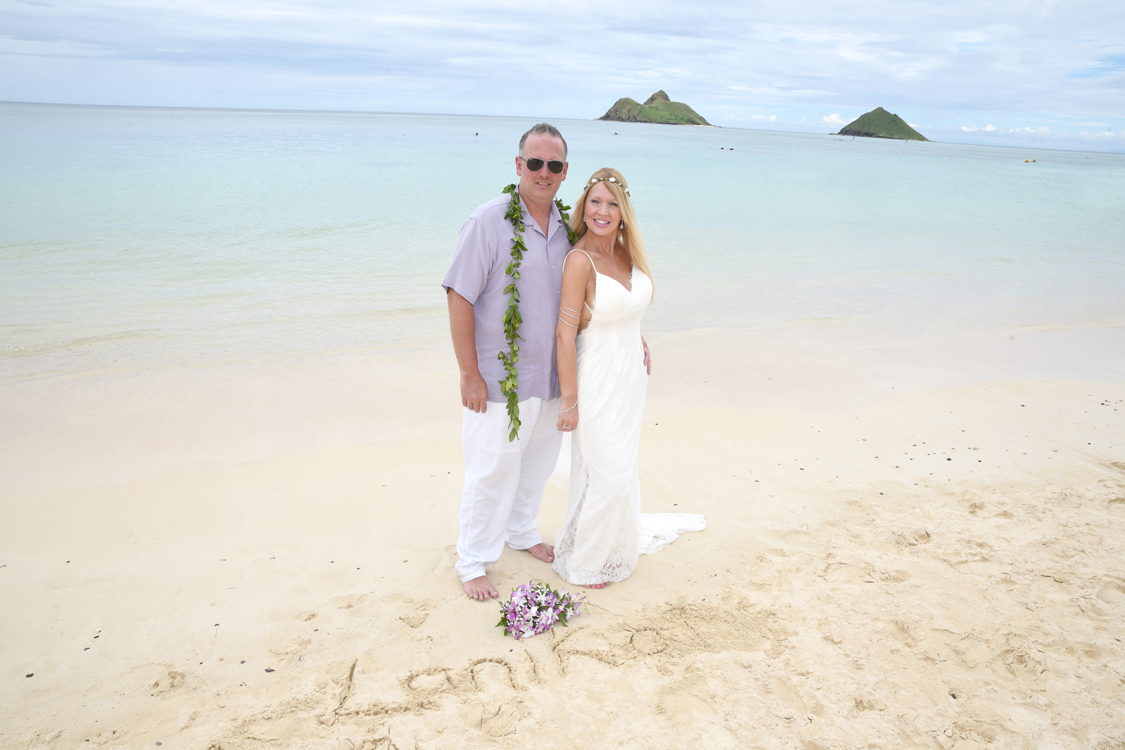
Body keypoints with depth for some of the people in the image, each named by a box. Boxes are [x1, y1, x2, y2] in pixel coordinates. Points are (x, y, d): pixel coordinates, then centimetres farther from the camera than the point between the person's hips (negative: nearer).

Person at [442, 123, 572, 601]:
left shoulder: (567, 227, 4)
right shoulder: (488, 222, -15)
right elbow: (459, 299, -15)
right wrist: (470, 375, -15)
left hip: (550, 376, 6)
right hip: (499, 378, -6)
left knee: (538, 461, 20)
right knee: (492, 469, 4)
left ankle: (520, 531, 44)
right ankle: (472, 560, 23)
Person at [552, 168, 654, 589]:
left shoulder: (627, 252, 2)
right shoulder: (579, 261, -21)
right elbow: (564, 333, -21)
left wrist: (640, 344, 12)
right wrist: (569, 400, -20)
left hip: (631, 374, 8)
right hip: (598, 380, -7)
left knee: (622, 467, 19)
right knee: (609, 476, 0)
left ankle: (612, 546, 39)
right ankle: (581, 562, 22)